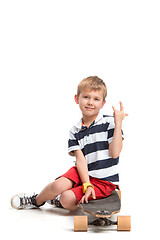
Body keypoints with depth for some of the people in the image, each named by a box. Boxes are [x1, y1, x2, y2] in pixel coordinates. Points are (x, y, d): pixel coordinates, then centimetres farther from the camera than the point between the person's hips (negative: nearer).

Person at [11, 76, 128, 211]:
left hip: (104, 181, -4)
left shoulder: (109, 123, -7)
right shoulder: (75, 131, 5)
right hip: (84, 173, 4)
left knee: (66, 199, -22)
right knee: (58, 186, -21)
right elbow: (80, 159, -6)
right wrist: (86, 184, -20)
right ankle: (36, 201, 11)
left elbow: (114, 153, -17)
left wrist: (118, 123, -23)